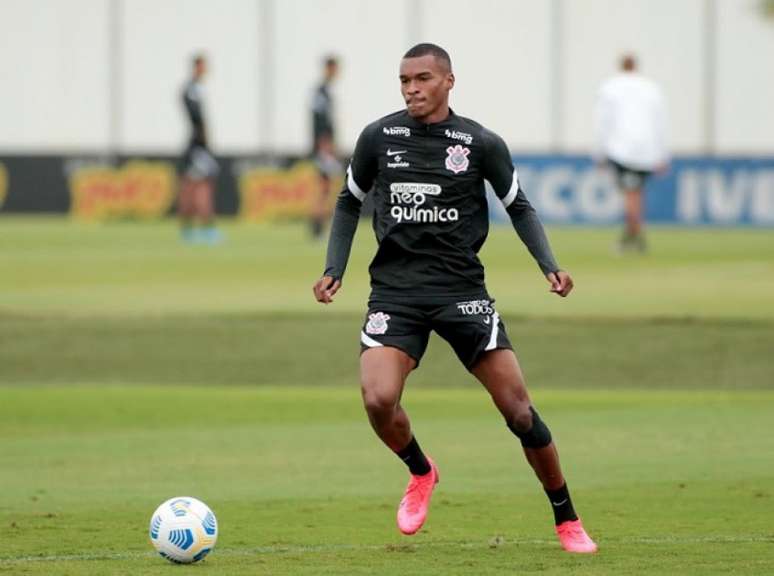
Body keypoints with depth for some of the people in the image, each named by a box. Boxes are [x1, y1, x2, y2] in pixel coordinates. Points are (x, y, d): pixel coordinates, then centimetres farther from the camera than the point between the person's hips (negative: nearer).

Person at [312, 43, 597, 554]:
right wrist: (334, 270, 6)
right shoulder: (379, 138, 2)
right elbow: (350, 203, 16)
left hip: (462, 290, -1)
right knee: (378, 399, -22)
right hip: (395, 290, 1)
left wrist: (549, 266, -4)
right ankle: (421, 472, 12)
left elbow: (519, 206, 10)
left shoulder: (481, 144, -2)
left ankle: (568, 521, 11)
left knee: (517, 407, -6)